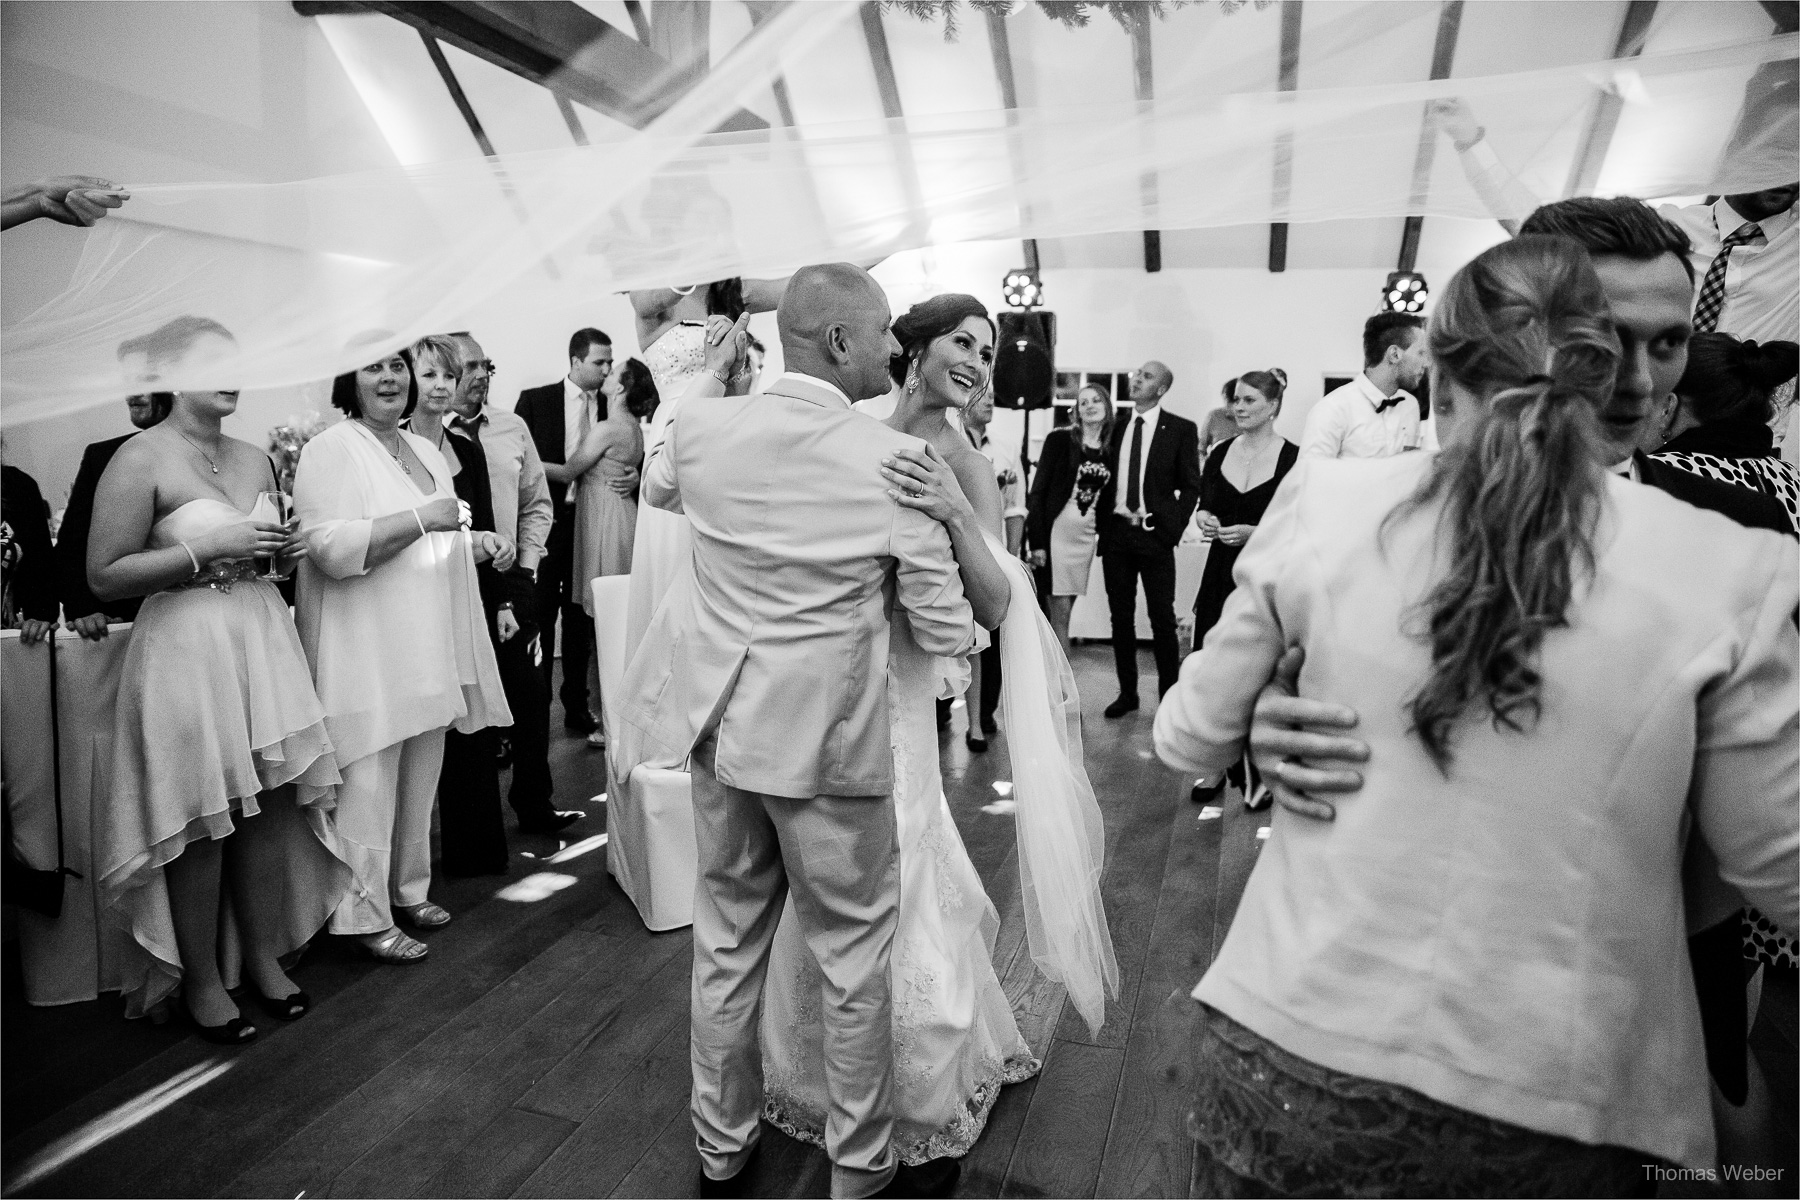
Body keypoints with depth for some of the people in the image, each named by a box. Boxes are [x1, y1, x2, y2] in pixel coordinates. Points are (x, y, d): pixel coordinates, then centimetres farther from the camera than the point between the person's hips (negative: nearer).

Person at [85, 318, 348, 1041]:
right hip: (187, 648, -5)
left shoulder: (254, 459, 12)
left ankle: (264, 955, 26)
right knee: (202, 821, 3)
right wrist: (208, 549, -17)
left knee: (270, 805, 8)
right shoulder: (141, 458, -8)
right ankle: (199, 980, 22)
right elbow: (104, 578, -10)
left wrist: (285, 552, 3)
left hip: (264, 639, 6)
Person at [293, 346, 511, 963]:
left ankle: (407, 887, 29)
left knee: (421, 775, 14)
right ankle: (364, 915, 11)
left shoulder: (426, 451, 17)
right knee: (369, 782, -2)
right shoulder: (330, 450, -8)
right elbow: (330, 547, -20)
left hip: (429, 645, 8)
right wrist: (422, 519, -23)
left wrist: (474, 545, 9)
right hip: (367, 648, -7)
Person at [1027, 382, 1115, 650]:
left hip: (1087, 534, 4)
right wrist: (1037, 541, -13)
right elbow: (1039, 490, -7)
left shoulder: (1111, 448, 9)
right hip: (1057, 530, -4)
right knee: (1060, 613, -5)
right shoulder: (1060, 439, -4)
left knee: (1063, 613, 9)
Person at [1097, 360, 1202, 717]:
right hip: (1115, 532, 4)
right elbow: (1106, 479, 12)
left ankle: (1169, 695, 11)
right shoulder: (1116, 427, 10)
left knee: (1162, 618, 0)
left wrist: (1172, 528, -7)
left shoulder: (1181, 429, 1)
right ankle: (1127, 692, 18)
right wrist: (1102, 523, 3)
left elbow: (1191, 486, 1)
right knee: (1121, 617, 8)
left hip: (1154, 534, -3)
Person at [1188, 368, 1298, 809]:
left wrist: (1254, 532, -19)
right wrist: (1205, 520, -5)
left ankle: (1260, 774, 18)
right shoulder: (1220, 454, 8)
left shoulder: (1293, 459, -8)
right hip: (1222, 574, 4)